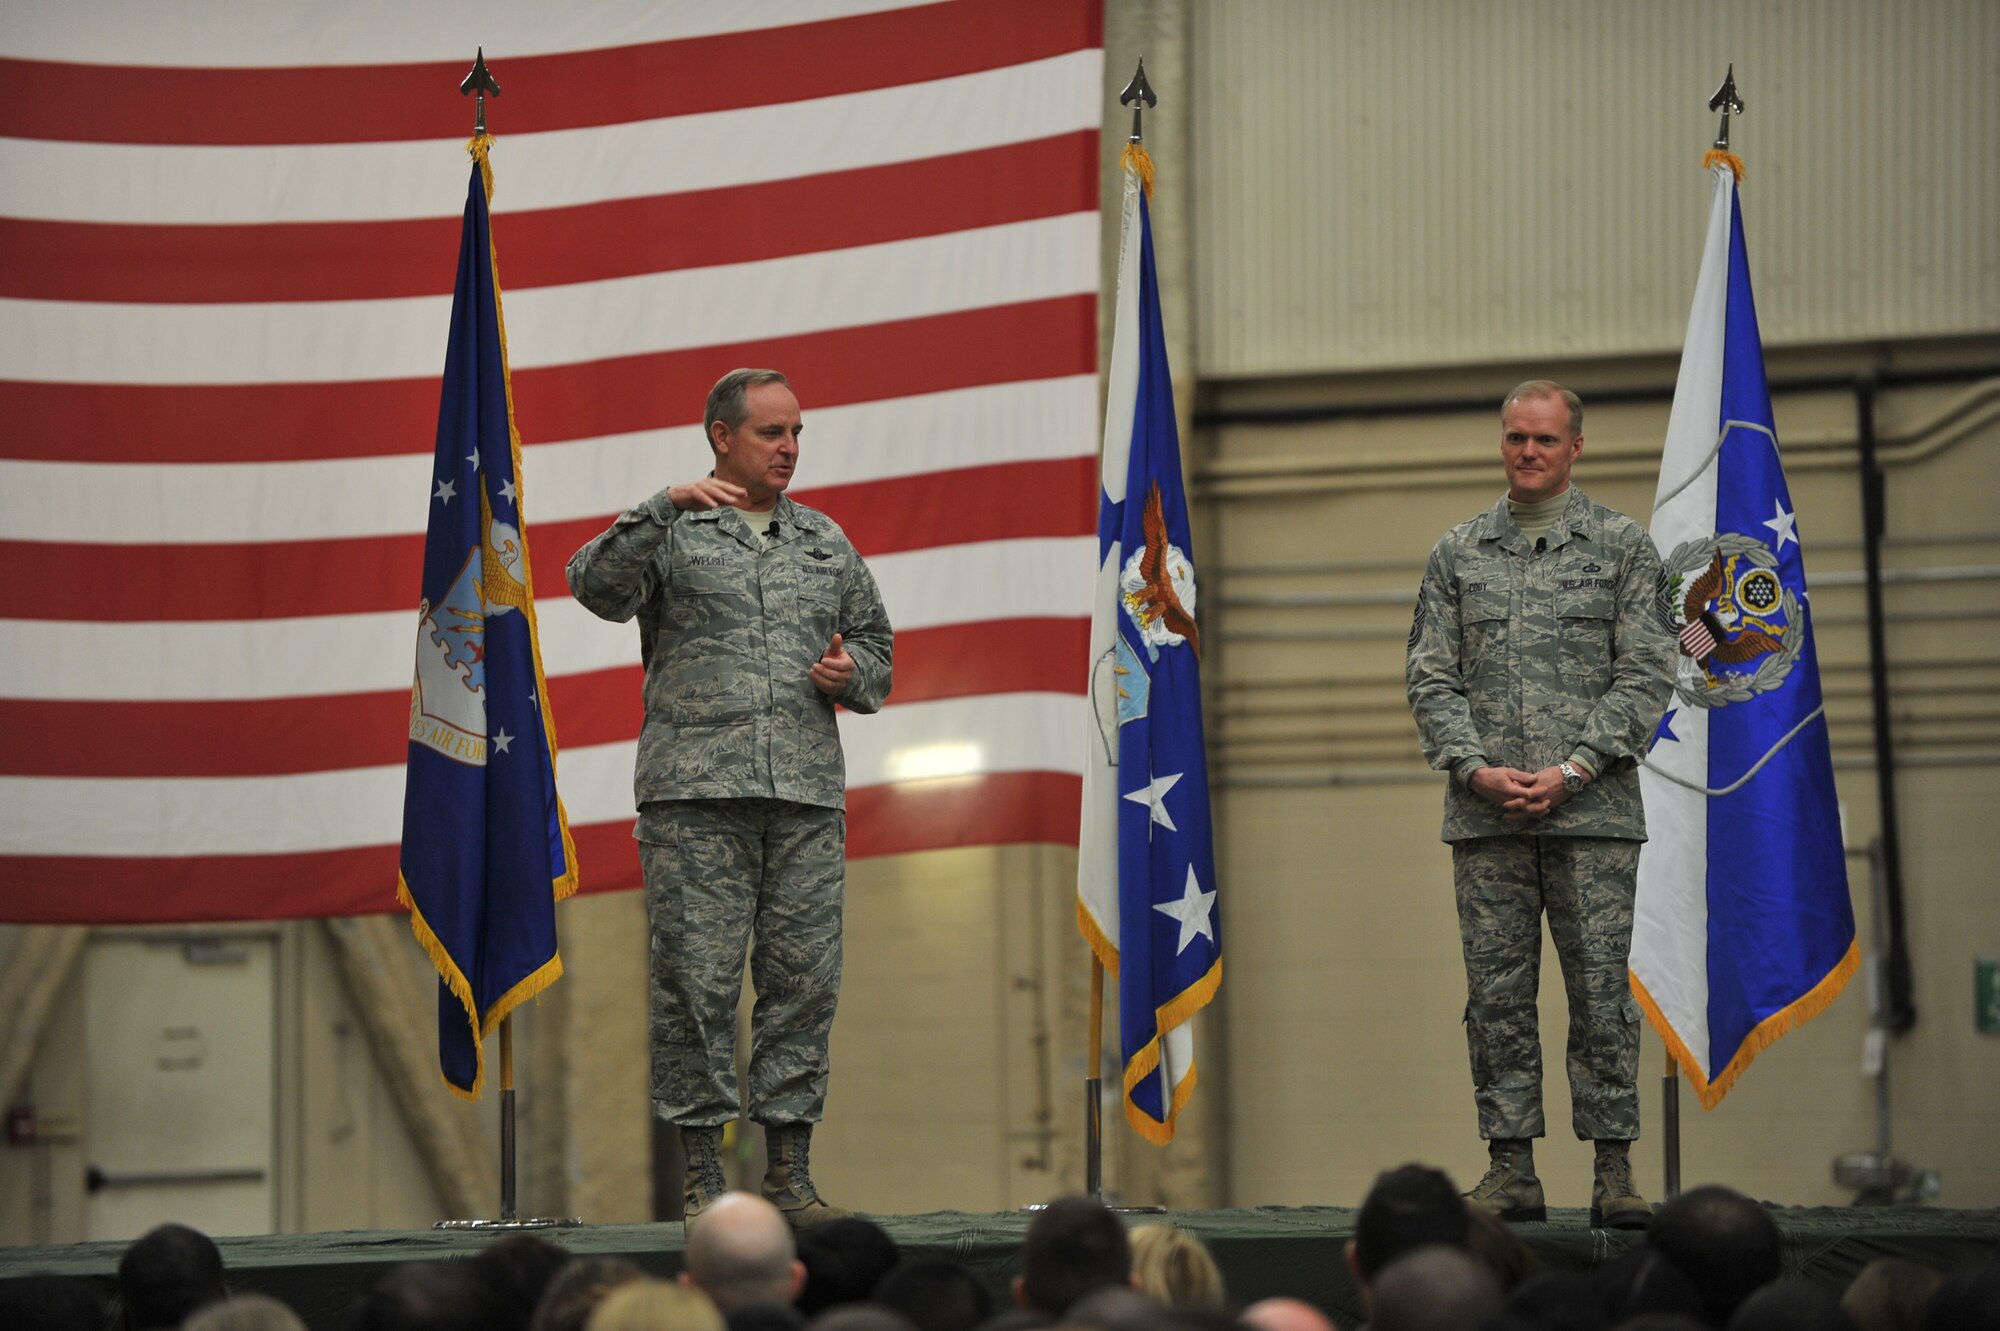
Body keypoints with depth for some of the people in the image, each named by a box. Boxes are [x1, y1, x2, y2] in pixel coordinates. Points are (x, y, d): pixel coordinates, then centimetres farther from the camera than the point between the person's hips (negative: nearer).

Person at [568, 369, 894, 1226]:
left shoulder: (825, 543, 20)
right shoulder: (672, 535, 6)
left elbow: (876, 644, 25)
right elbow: (597, 585, -12)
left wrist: (851, 674, 3)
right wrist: (668, 507, -21)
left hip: (806, 798, 4)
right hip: (696, 796, -4)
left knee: (805, 979, 1)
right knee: (697, 980, -6)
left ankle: (789, 1172, 6)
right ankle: (703, 1174, -1)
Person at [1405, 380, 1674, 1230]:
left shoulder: (1623, 547, 6)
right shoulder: (1457, 554, 13)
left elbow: (1646, 674, 0)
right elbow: (1430, 676, 9)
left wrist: (1573, 769, -11)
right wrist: (1475, 768, -7)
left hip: (1592, 809, -2)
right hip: (1486, 813, 2)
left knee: (1601, 987, -3)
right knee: (1496, 992, 1)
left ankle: (1613, 1169, 0)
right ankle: (1511, 1168, 6)